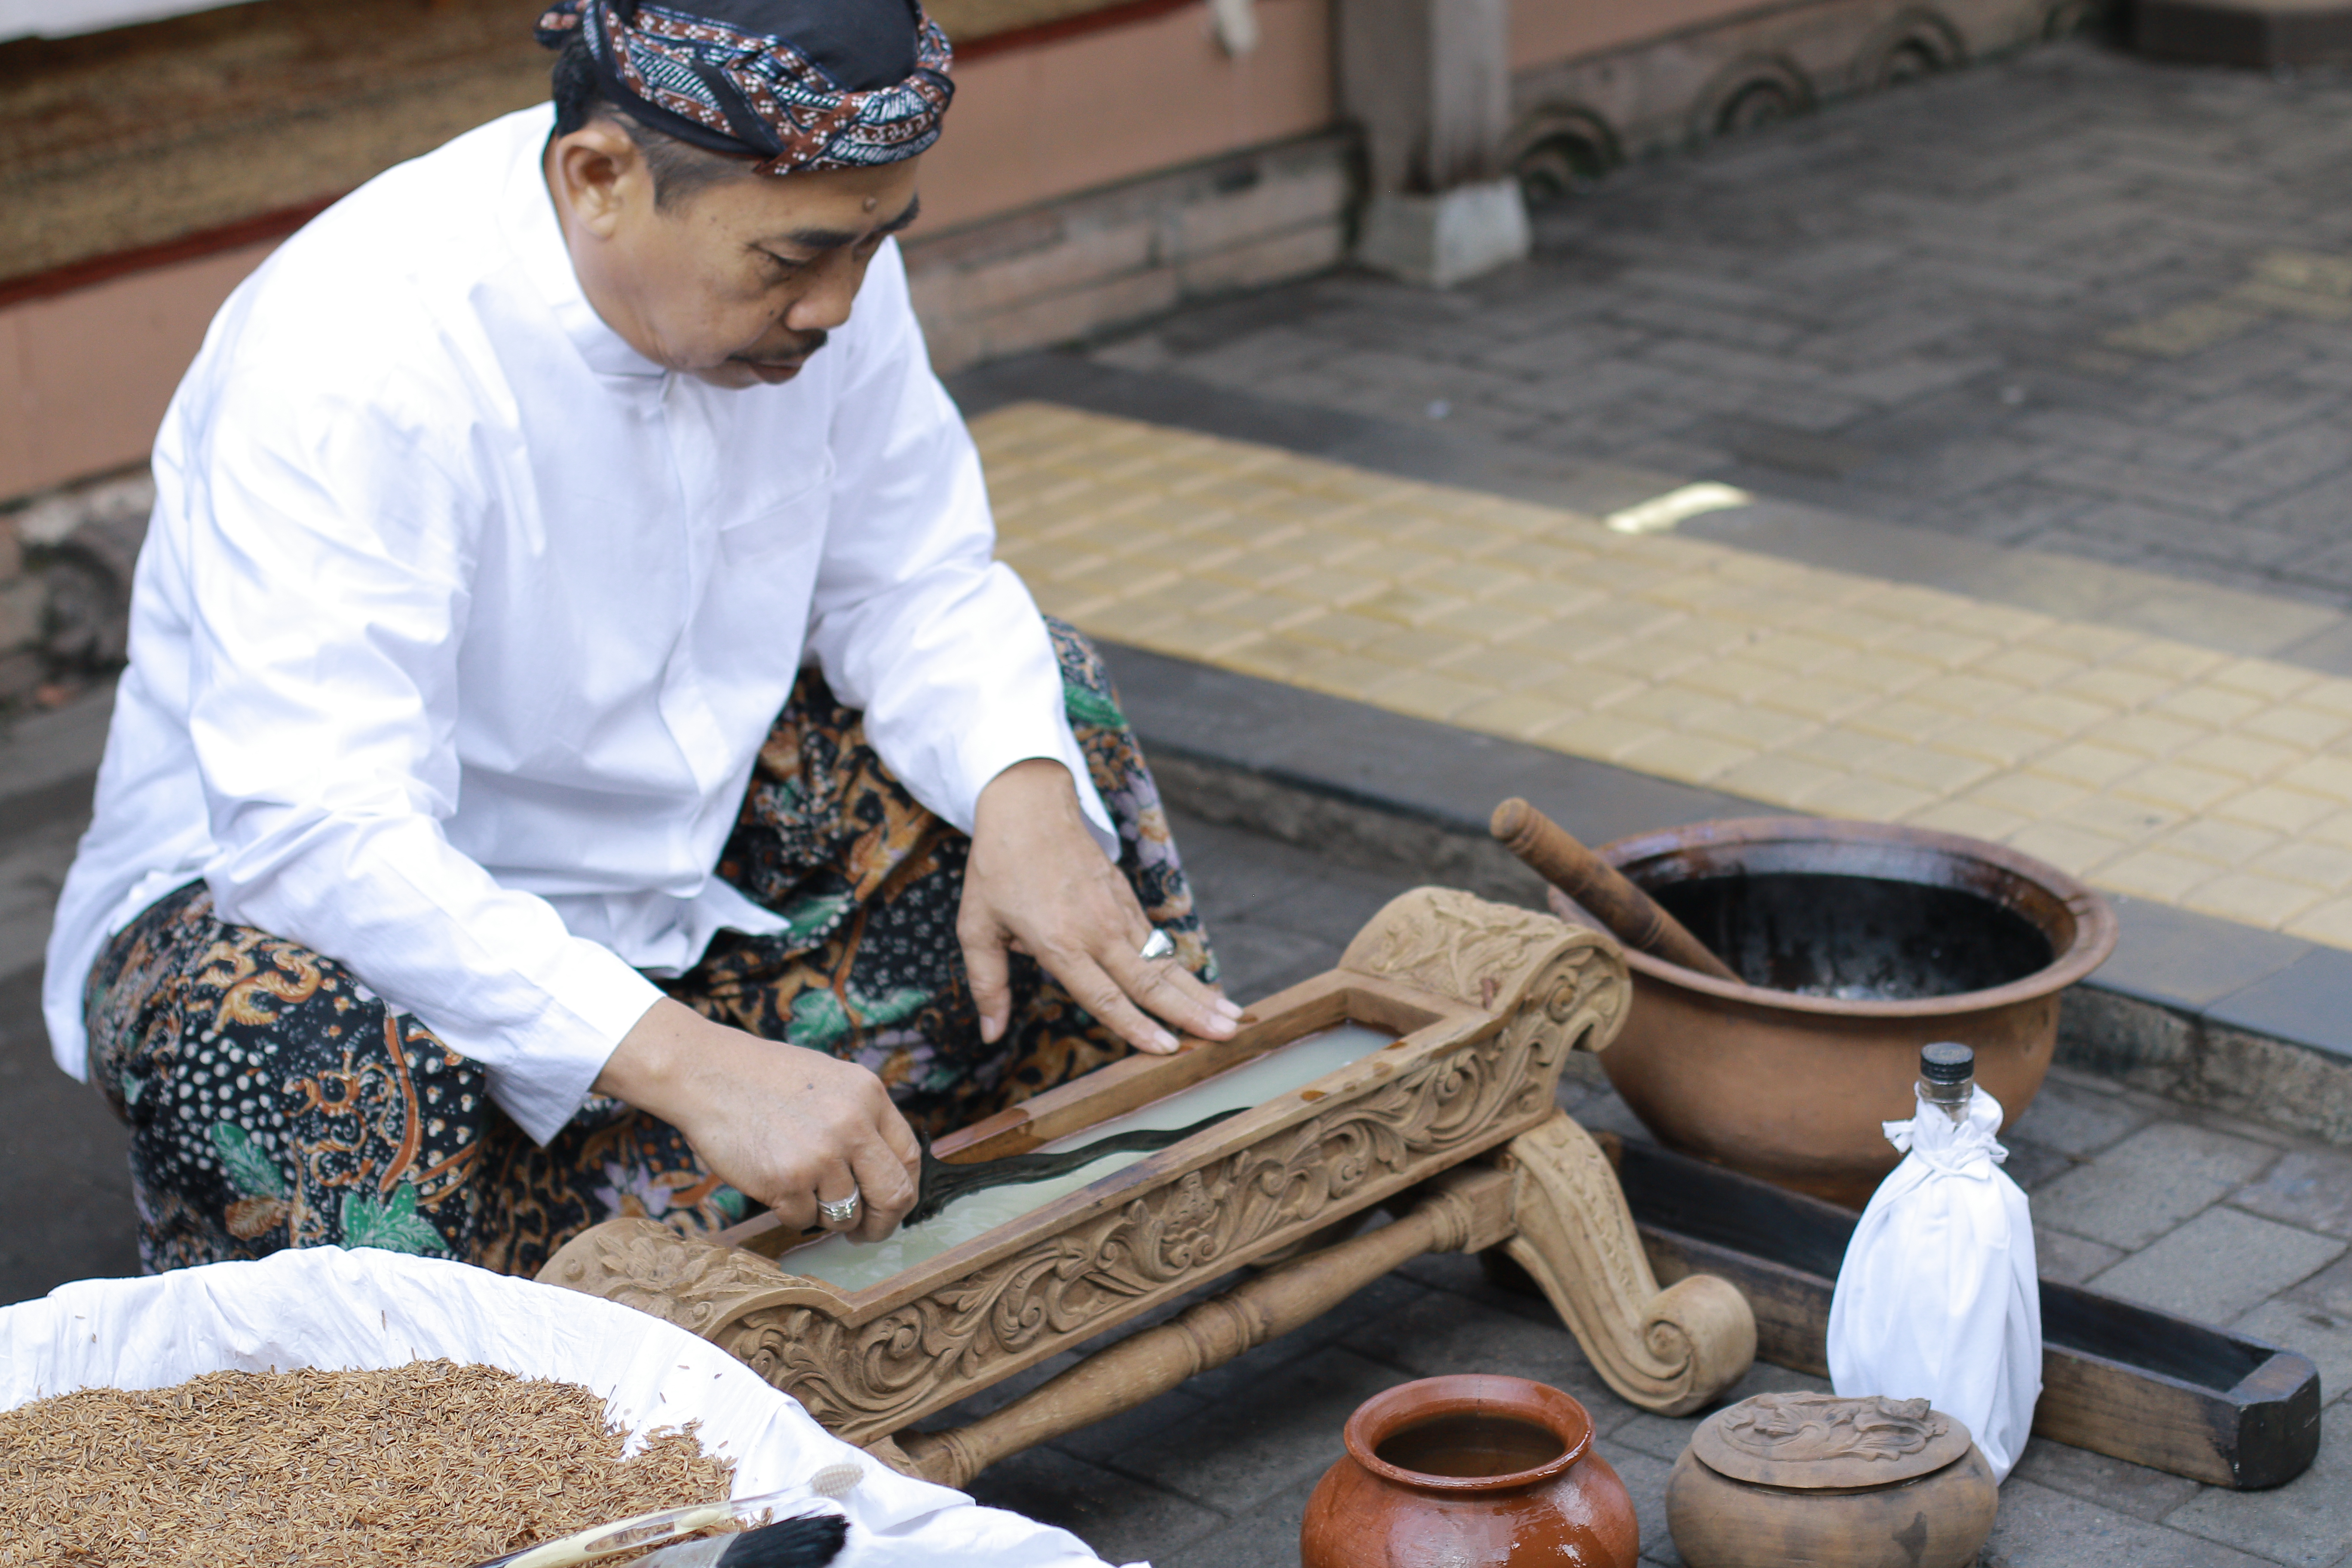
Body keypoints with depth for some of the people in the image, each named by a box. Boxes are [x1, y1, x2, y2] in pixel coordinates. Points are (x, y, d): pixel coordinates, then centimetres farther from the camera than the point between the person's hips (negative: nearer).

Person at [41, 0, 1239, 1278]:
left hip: (658, 854, 7)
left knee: (1031, 697, 2)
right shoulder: (345, 367, -33)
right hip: (271, 890, -7)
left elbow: (916, 581, -1)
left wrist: (1024, 796, -22)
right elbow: (317, 842, -39)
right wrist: (696, 1068, -48)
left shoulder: (806, 235, -13)